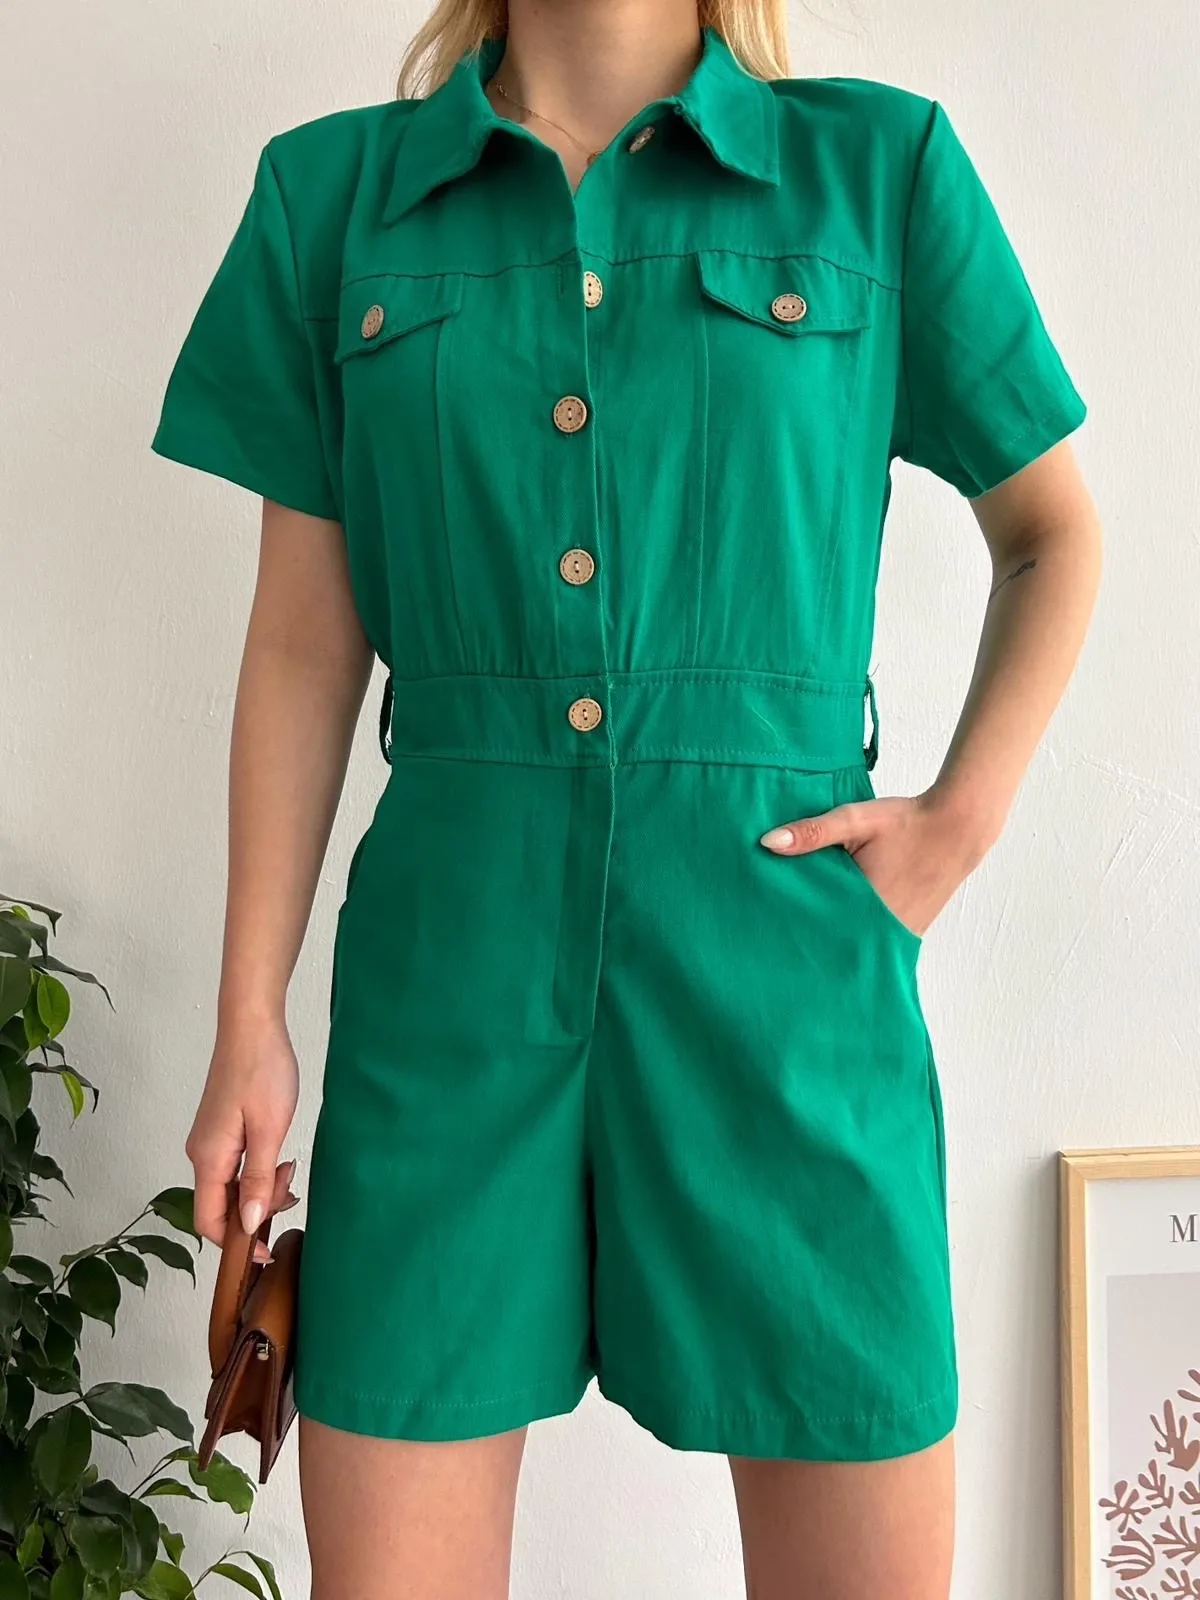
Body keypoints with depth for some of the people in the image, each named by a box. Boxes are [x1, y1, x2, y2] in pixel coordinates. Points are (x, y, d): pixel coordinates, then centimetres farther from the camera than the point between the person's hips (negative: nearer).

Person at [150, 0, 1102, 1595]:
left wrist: (961, 820, 1)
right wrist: (250, 1022, 4)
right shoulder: (336, 192, 8)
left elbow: (1053, 531, 15)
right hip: (450, 956, 1)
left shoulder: (881, 168, 6)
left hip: (784, 951, 0)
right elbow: (305, 638, 7)